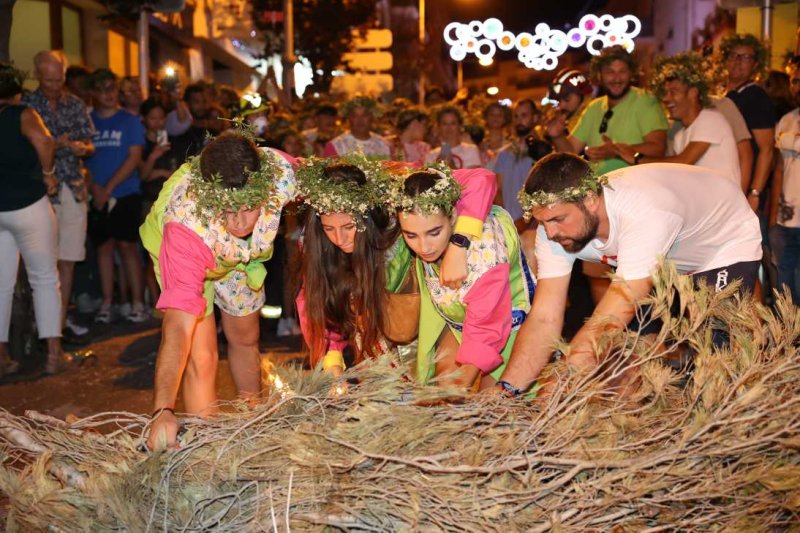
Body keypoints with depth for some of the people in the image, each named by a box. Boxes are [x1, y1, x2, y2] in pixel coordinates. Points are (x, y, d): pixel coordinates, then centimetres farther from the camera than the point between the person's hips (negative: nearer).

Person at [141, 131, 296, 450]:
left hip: (243, 253, 4)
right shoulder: (187, 223, -48)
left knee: (245, 339, 20)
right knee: (201, 358, -16)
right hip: (182, 256, -3)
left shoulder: (280, 172, -41)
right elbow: (178, 326, -51)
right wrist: (163, 411, -59)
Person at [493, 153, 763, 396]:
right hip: (668, 264, 6)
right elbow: (544, 320, -27)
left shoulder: (644, 215, -45)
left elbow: (607, 324, -47)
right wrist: (505, 390, -38)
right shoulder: (554, 226, -25)